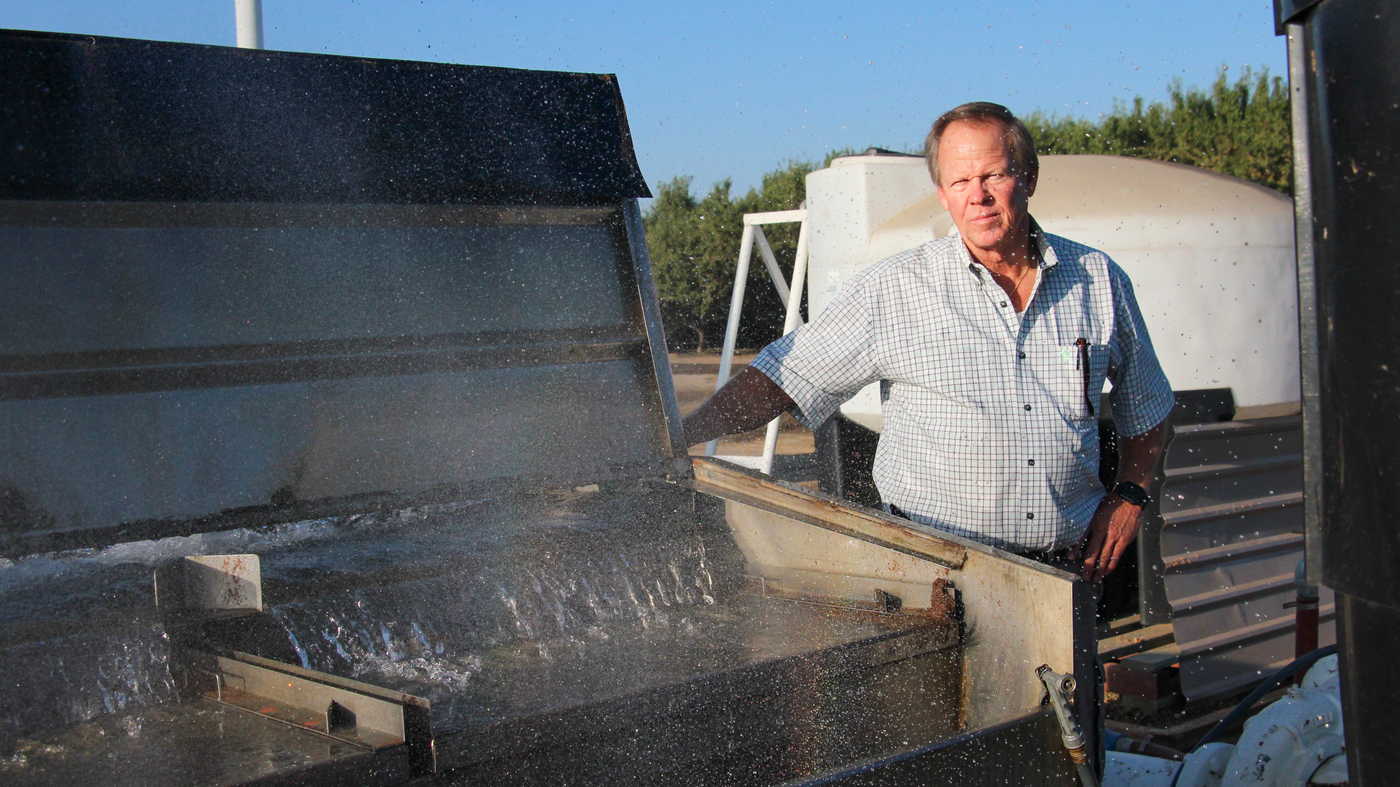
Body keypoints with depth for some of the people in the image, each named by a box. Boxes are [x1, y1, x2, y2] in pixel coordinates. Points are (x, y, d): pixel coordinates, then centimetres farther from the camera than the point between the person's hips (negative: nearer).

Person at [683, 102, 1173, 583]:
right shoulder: (891, 289, -3)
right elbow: (786, 376, -2)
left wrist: (1129, 495, 8)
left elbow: (1146, 407, 21)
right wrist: (680, 435, -14)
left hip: (1068, 567, 3)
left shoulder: (1101, 280, 7)